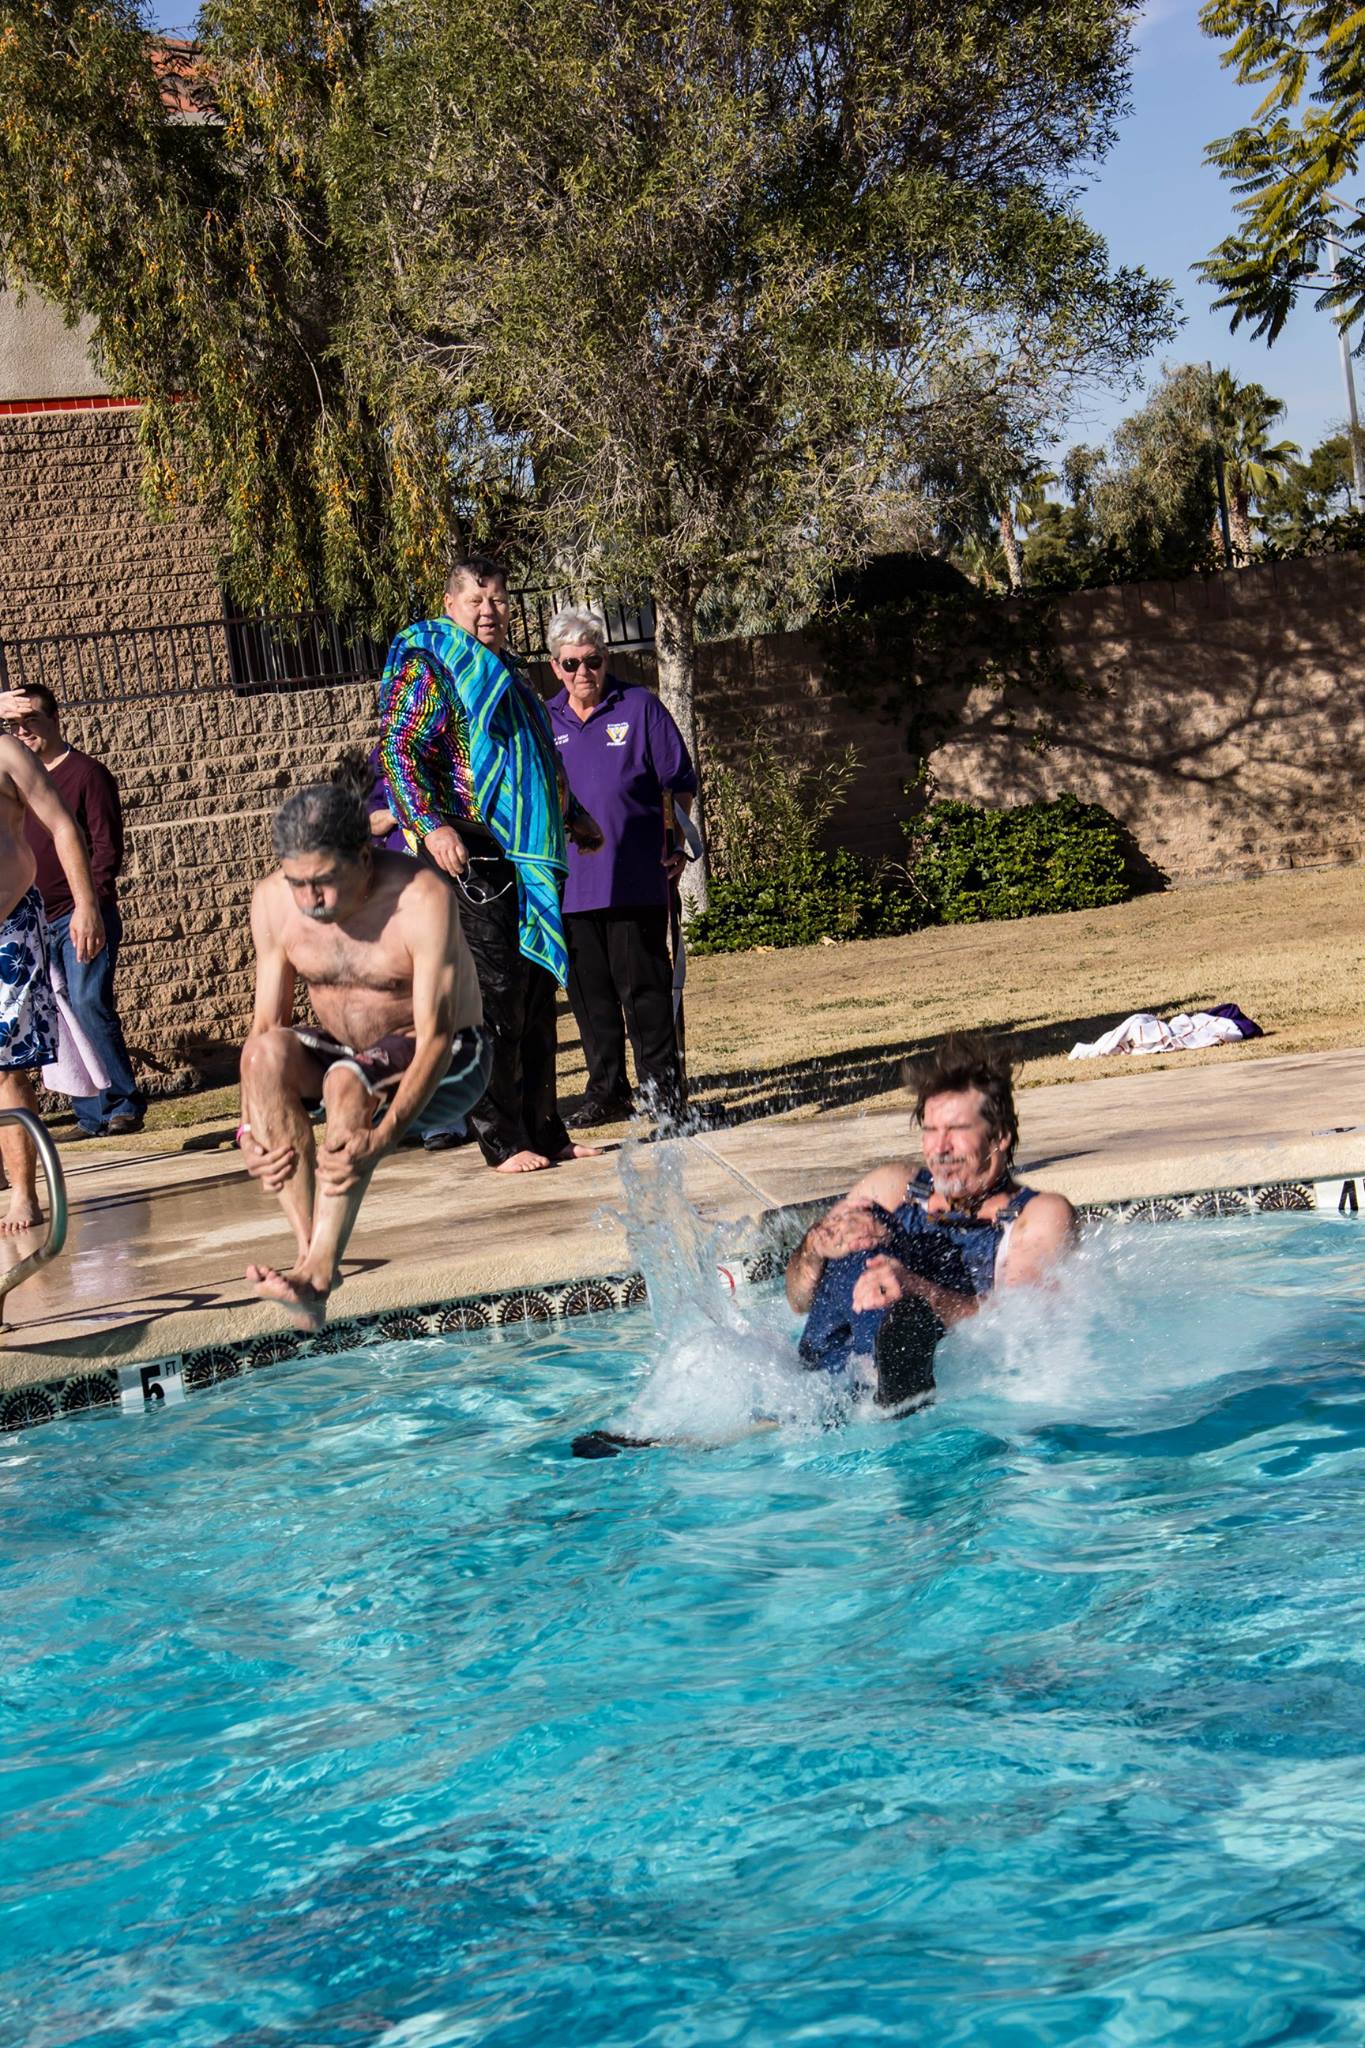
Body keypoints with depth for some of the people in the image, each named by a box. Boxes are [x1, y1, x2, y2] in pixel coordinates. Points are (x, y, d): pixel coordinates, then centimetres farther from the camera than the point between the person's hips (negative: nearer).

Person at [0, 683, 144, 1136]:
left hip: (82, 916, -6)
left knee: (88, 1005, -15)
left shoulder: (86, 773, -3)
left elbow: (107, 846, -8)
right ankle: (92, 1118, 7)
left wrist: (90, 905, -16)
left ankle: (123, 1106, -7)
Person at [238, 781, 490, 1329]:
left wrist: (383, 1136, -43)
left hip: (447, 1063, -5)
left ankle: (320, 1271, -38)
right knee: (265, 1053, -28)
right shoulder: (273, 902, -10)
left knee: (348, 1081, -36)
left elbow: (434, 1039, -29)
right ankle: (307, 1246, -30)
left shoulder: (422, 899, -25)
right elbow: (266, 1026, -7)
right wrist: (254, 1134, -23)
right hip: (343, 1053, 5)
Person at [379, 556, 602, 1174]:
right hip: (473, 858, -8)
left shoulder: (505, 678, 23)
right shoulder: (429, 670, -4)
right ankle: (503, 1141, -4)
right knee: (493, 1000, -9)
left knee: (536, 998, 10)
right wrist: (431, 824, -25)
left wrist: (572, 816, 34)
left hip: (527, 862, 8)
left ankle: (546, 1131, 16)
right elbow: (396, 753, -14)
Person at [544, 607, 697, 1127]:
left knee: (643, 986, -2)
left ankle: (661, 1085, 8)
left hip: (635, 879, -3)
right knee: (589, 991, 8)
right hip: (570, 883, 4)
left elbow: (681, 785, 4)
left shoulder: (640, 707, 2)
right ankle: (606, 1089, 19)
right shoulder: (544, 721, 11)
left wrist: (676, 846, -3)